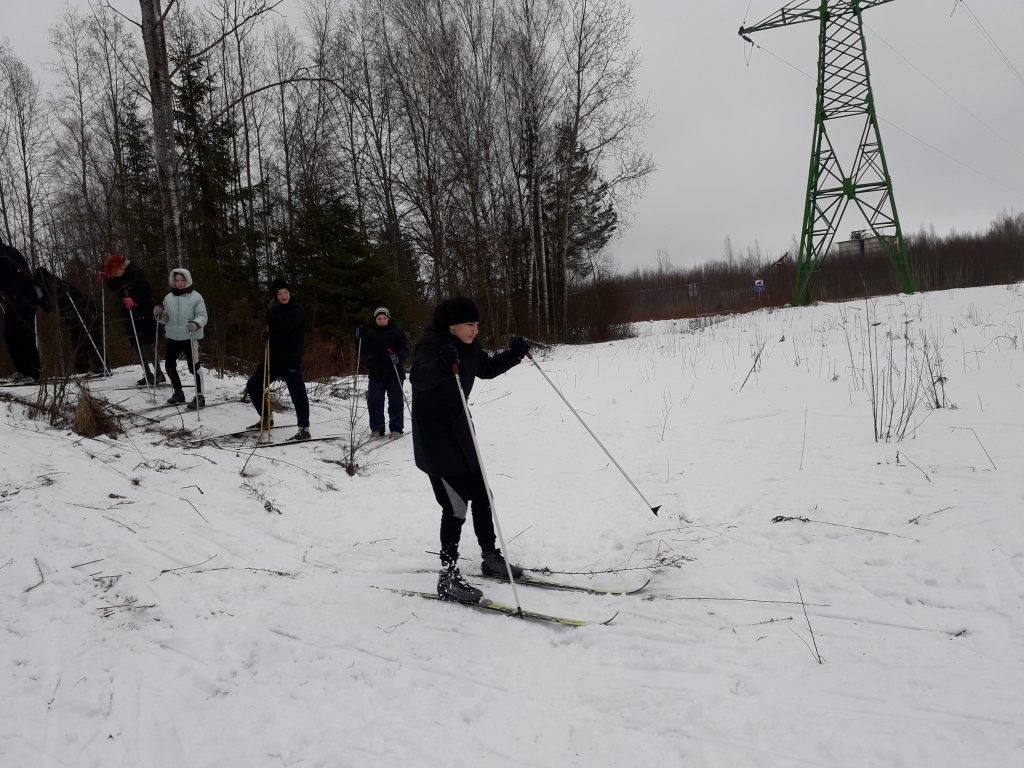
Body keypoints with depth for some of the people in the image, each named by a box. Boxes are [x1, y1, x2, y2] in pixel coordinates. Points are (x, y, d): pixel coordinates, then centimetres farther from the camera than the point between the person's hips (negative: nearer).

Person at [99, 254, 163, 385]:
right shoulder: (120, 278, 11)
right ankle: (148, 374, 16)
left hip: (143, 316, -9)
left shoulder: (135, 274, -15)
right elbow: (116, 290, 27)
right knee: (137, 345, 10)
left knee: (148, 345, -11)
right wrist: (106, 280, 14)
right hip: (130, 317, 9)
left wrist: (134, 300, -33)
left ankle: (159, 374, -7)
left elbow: (147, 292, -22)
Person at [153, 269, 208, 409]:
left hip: (190, 337, -6)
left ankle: (199, 397, 5)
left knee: (193, 367, -6)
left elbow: (202, 316, -11)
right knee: (169, 365, 11)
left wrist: (196, 324, -30)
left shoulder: (196, 297, -6)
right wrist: (159, 313, -5)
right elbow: (166, 319, 16)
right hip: (173, 337, 6)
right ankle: (178, 393, 29)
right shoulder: (169, 298, 9)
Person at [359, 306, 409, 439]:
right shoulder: (370, 332, 9)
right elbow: (365, 351, 12)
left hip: (394, 373, -3)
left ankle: (396, 429, 12)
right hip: (376, 373, 3)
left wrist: (398, 356, -28)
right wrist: (360, 338, -4)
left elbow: (405, 349, -8)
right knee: (374, 402, 2)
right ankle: (376, 430, 11)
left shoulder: (397, 332, -1)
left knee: (396, 402, 3)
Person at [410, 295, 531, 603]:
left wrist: (514, 354, 6)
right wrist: (440, 366, -60)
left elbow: (487, 369, 21)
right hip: (434, 436, -8)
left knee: (480, 495, 13)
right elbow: (418, 377, -40)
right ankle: (448, 577, 1)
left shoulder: (468, 346, 3)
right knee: (456, 503, -9)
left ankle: (491, 557, 30)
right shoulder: (431, 345, -20)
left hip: (459, 430, 8)